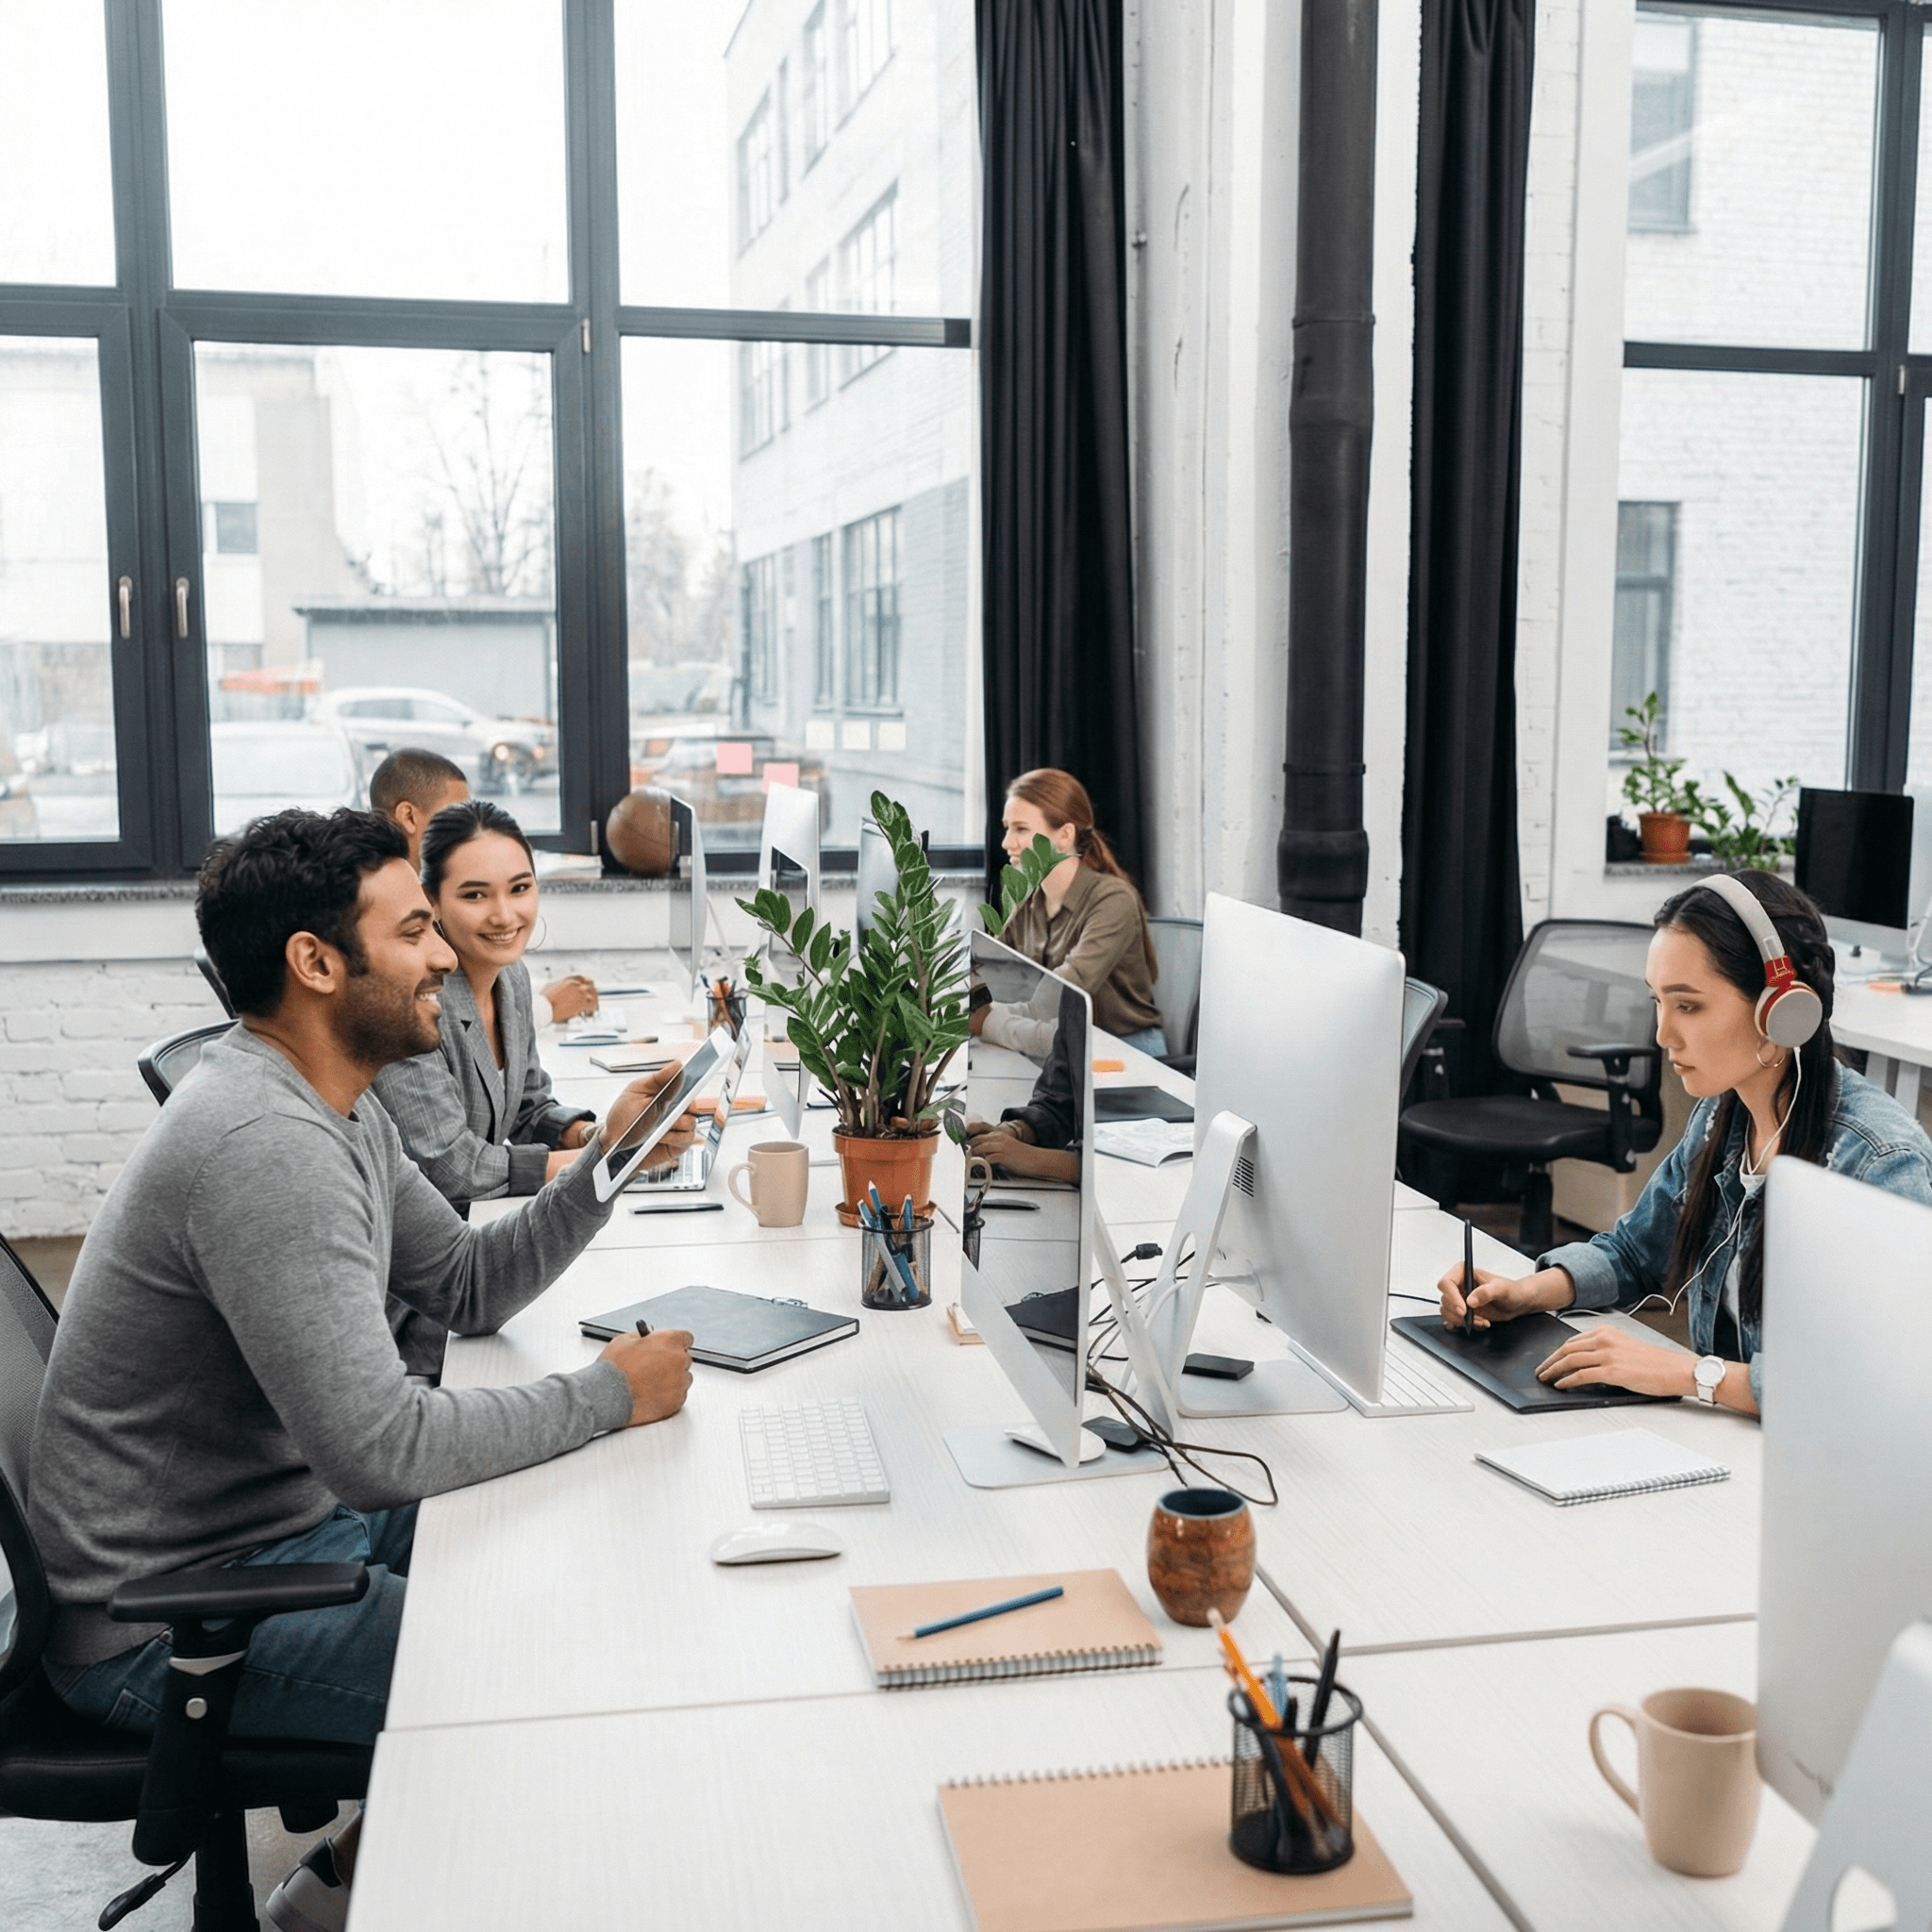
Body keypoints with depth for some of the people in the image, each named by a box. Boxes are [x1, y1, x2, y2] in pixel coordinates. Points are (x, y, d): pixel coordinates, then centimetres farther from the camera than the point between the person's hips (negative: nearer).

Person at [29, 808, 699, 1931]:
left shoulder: (337, 1108, 6)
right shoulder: (265, 1145, -28)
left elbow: (469, 1290, 11)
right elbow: (377, 1447, -33)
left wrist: (608, 1162, -2)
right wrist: (610, 1396, -21)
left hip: (294, 1512, 10)